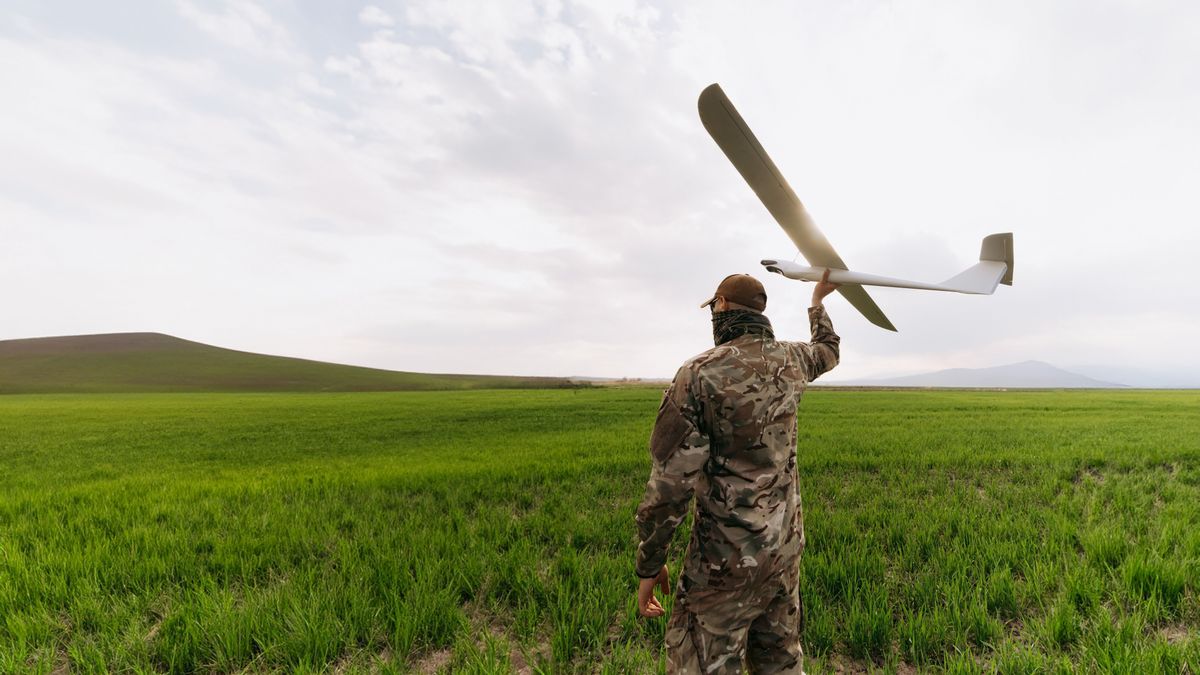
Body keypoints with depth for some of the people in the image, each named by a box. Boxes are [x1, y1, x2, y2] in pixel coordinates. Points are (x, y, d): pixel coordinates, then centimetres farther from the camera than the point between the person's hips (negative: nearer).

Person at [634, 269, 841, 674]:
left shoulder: (701, 373, -19)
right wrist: (818, 300, 43)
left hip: (728, 558, -6)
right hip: (786, 546, 7)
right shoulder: (790, 361, 0)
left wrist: (649, 566, -8)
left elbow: (670, 482, -20)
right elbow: (828, 351, 27)